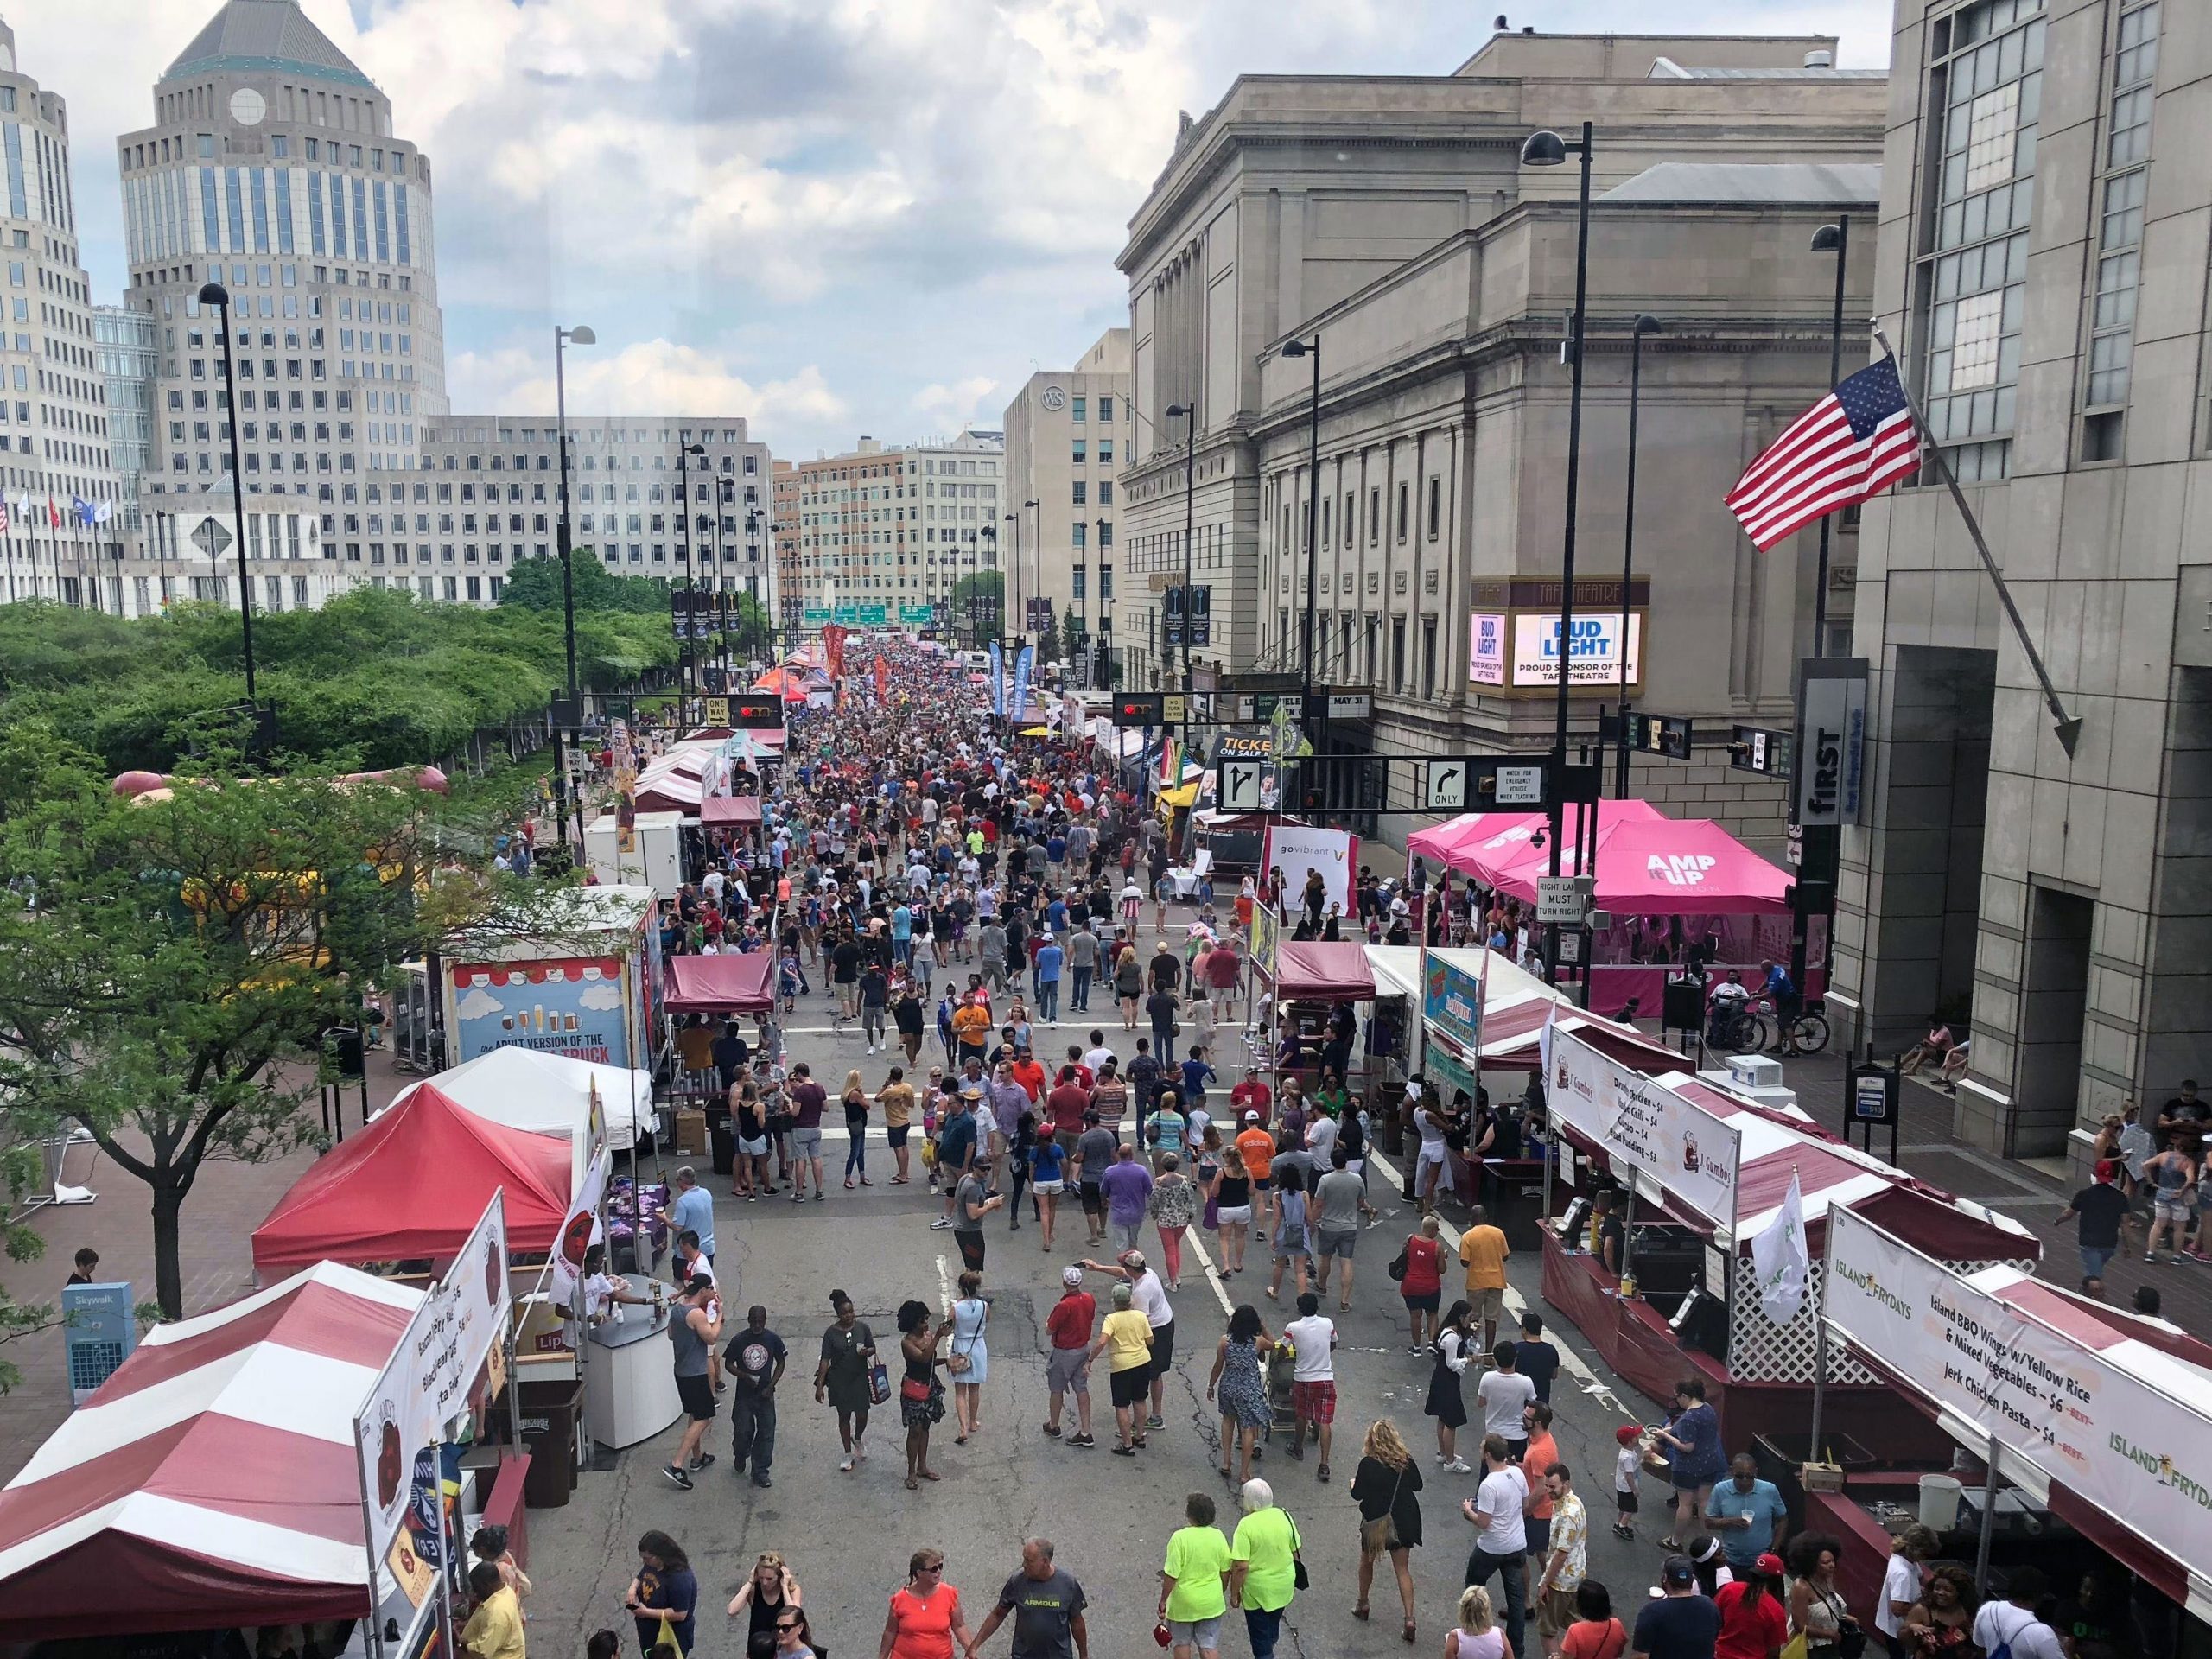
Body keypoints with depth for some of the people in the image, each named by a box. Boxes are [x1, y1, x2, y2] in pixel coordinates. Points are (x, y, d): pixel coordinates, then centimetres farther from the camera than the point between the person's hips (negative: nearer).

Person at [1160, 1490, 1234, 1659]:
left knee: (1182, 1643, 19)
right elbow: (1225, 1572, 3)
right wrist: (1220, 1593, 19)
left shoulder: (1179, 1538, -21)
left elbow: (1171, 1576, -19)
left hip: (1183, 1603, -3)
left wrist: (1163, 1600, -7)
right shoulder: (1218, 1536, -8)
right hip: (1211, 1603, 3)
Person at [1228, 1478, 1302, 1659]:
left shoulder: (1246, 1525, -23)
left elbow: (1240, 1566, -23)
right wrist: (1293, 1580, 19)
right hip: (1284, 1586, 6)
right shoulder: (1284, 1516, -7)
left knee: (1260, 1636, 10)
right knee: (1273, 1624, 29)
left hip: (1258, 1589, -6)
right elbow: (1295, 1551, 3)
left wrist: (1234, 1594, -11)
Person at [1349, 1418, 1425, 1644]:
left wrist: (1354, 1484, 9)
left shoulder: (1368, 1463, -18)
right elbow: (1417, 1485, 7)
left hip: (1375, 1522, -2)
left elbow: (1357, 1495, -13)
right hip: (1403, 1521, 2)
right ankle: (1409, 1618, 0)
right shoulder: (1407, 1460, -8)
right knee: (1403, 1570, 9)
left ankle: (1362, 1604, 36)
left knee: (1367, 1562, 22)